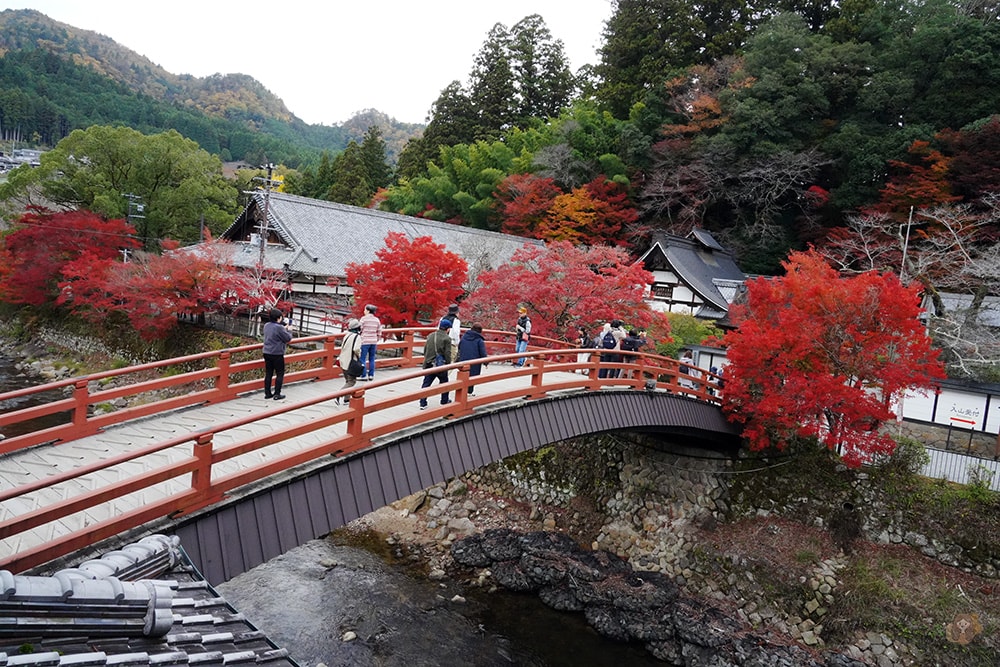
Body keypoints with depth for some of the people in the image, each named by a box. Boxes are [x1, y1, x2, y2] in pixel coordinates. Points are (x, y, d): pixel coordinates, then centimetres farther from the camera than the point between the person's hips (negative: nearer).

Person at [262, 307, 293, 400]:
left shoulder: (266, 326, 6)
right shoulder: (279, 327, -19)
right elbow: (288, 338, -12)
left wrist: (284, 329, 15)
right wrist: (289, 330, 5)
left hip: (267, 353, 7)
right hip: (277, 354, -7)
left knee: (268, 373, 13)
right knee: (280, 374, 4)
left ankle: (267, 393, 17)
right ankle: (277, 394, 3)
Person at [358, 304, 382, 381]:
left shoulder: (363, 318, -8)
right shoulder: (377, 320, 7)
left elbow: (359, 330, -9)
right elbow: (379, 332, 9)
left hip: (365, 342, -5)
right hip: (373, 342, 5)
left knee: (362, 359, 0)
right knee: (372, 359, 11)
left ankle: (364, 376, -1)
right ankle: (371, 375, 13)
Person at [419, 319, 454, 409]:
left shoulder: (430, 336, 8)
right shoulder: (447, 338, -10)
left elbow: (425, 350, 12)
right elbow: (447, 353, -12)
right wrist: (448, 364, -1)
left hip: (429, 364, 4)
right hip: (441, 365, -4)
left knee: (426, 384, 6)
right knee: (444, 382, 18)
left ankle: (423, 403, 1)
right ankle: (444, 401, 29)